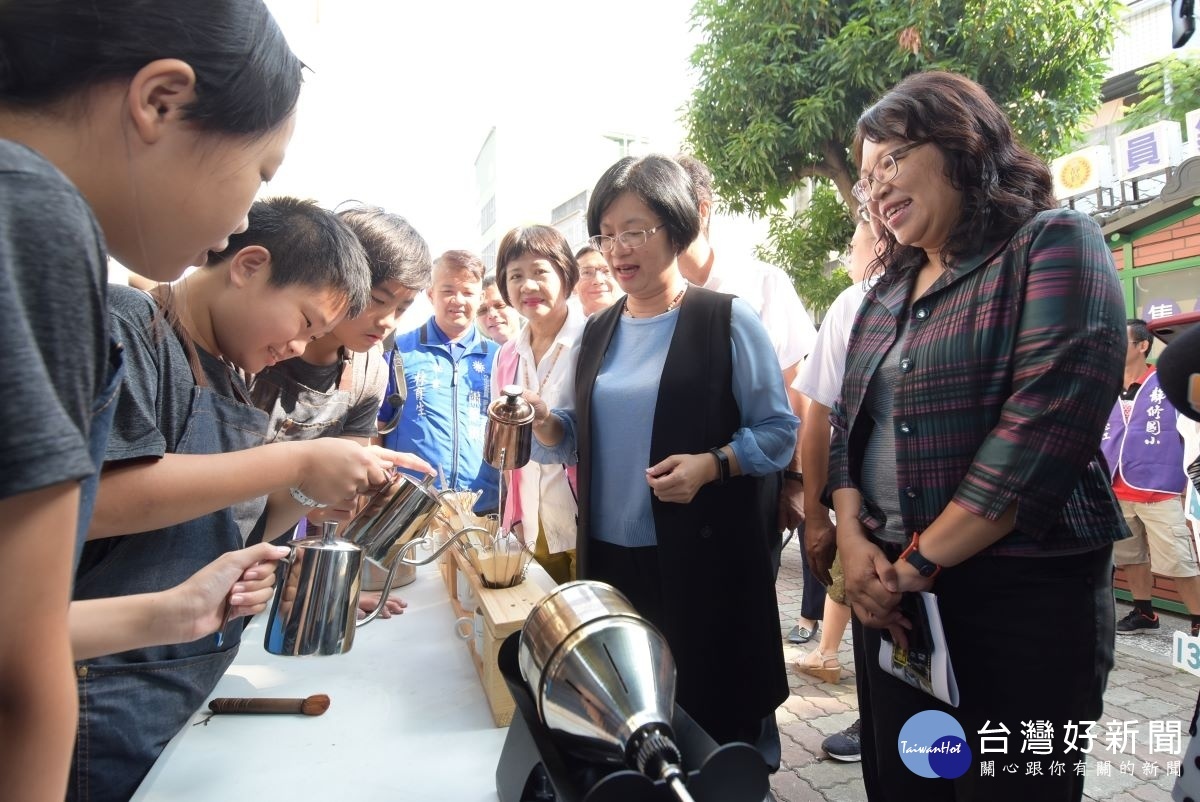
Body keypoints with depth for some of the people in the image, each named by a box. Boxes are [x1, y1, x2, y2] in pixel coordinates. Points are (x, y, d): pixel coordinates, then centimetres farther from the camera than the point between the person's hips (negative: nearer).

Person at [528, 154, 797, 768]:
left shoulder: (728, 320, -6)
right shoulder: (596, 332, 9)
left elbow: (779, 430, -6)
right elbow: (577, 440, 12)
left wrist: (711, 464, -22)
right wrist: (543, 424, -9)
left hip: (704, 557, -4)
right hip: (609, 555, 5)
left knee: (709, 706, 6)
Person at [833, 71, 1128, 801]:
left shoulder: (1053, 245, -7)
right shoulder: (886, 293, 14)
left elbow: (1045, 424, -19)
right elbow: (850, 426, 11)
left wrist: (921, 562, -16)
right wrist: (853, 542, -5)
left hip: (1020, 595, -6)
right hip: (893, 593, 6)